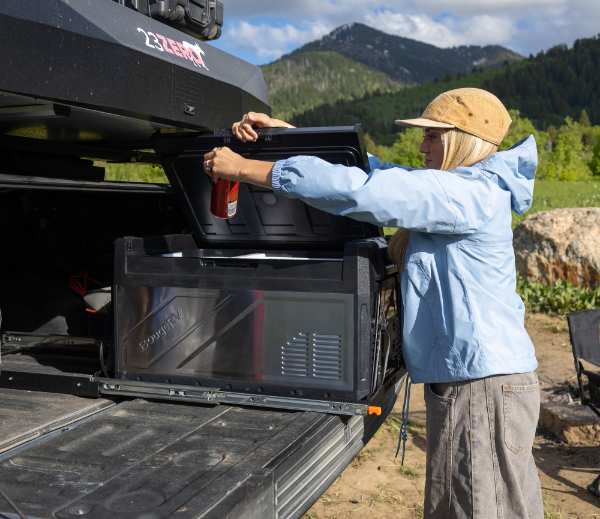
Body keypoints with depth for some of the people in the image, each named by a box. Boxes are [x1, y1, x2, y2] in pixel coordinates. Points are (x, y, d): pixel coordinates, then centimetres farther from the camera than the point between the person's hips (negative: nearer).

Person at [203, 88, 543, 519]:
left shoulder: (471, 193, -16)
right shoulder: (467, 190, 13)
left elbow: (362, 191, -25)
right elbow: (374, 170, 14)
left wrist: (246, 169, -21)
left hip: (485, 383, -10)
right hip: (463, 380, 10)